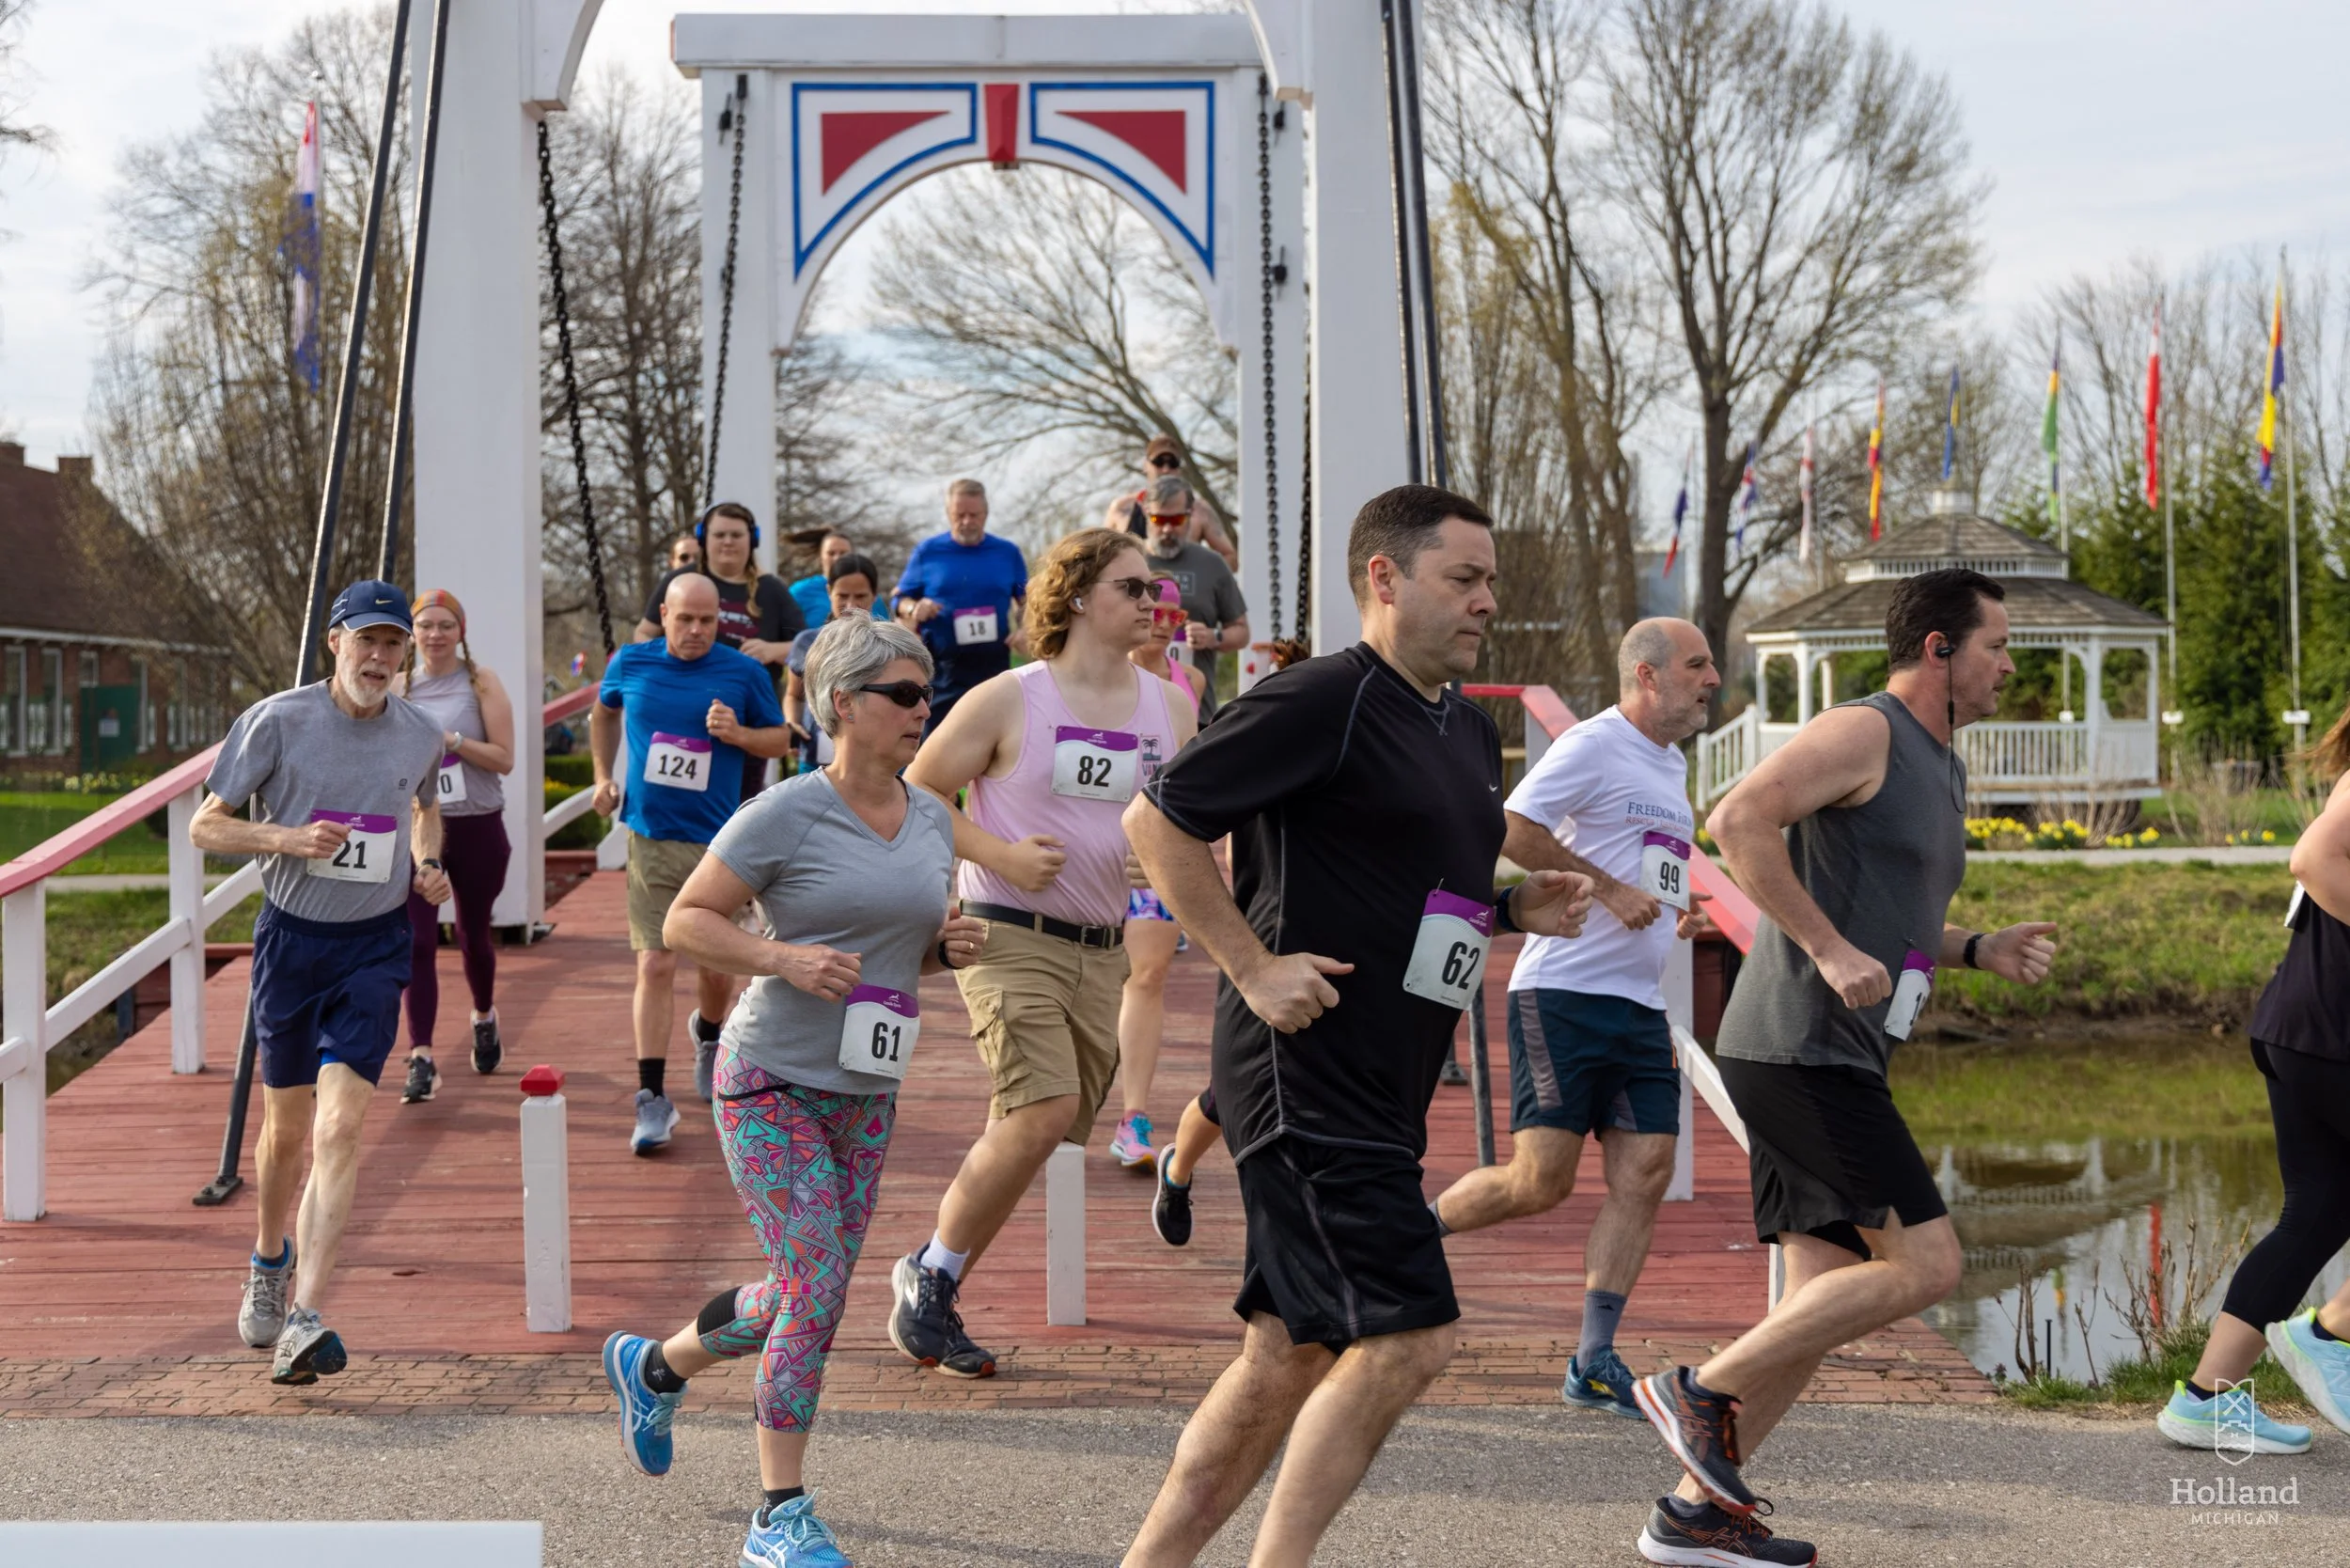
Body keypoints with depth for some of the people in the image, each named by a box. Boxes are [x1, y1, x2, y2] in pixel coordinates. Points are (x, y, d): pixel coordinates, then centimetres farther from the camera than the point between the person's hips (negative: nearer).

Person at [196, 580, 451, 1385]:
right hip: (291, 936, -1)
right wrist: (286, 838, -22)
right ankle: (269, 1261, 43)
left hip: (375, 947, 1)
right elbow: (205, 826, -4)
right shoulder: (277, 722, -9)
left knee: (339, 1128, -14)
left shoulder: (419, 735, 1)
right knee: (285, 1128, 13)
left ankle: (304, 1323, -19)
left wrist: (429, 864, 4)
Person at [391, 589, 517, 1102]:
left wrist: (452, 740, -20)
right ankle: (421, 1059, -12)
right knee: (417, 940, -11)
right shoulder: (399, 688, 4)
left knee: (473, 934, 16)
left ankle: (484, 1016, 45)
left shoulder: (481, 683, -3)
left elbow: (504, 758, -9)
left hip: (477, 828, -1)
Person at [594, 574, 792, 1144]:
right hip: (650, 841, 0)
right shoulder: (630, 664, 2)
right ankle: (652, 1098, -6)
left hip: (718, 842, 0)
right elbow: (604, 713, 23)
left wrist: (739, 734, -13)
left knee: (716, 966, 10)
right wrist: (603, 776, 14)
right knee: (655, 965, -8)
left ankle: (707, 1033, 45)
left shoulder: (744, 674, -3)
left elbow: (781, 739, 6)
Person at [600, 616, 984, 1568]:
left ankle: (653, 1366, 41)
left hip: (866, 1096, 7)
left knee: (804, 1300, 13)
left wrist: (951, 948, -2)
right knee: (816, 1291, -13)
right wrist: (781, 958, -24)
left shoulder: (931, 821, 7)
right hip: (773, 1086, -7)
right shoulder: (786, 814, -13)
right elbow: (684, 923, -9)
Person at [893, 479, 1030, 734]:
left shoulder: (1008, 553, 10)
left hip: (993, 665, 2)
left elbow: (1027, 599, 16)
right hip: (941, 669, -2)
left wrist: (1024, 628, -4)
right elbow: (899, 599, 9)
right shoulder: (927, 552, 5)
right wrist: (914, 609, -14)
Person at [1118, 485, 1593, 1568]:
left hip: (1380, 1093, 9)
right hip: (1306, 1076, -9)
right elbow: (1157, 821, -12)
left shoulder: (1470, 730, 17)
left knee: (1291, 1356, 11)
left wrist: (1517, 907, 8)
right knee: (1407, 1337, -13)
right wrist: (1253, 966, -16)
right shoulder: (1321, 700, -12)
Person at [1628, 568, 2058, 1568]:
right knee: (1924, 1266, -12)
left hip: (1837, 1063, 10)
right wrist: (1831, 949, -24)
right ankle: (1703, 1389, -4)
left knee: (1826, 1305, 8)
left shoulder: (1941, 769, 22)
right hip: (1800, 1050, -10)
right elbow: (1739, 818, -23)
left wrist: (1980, 951, 15)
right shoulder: (1863, 732, -9)